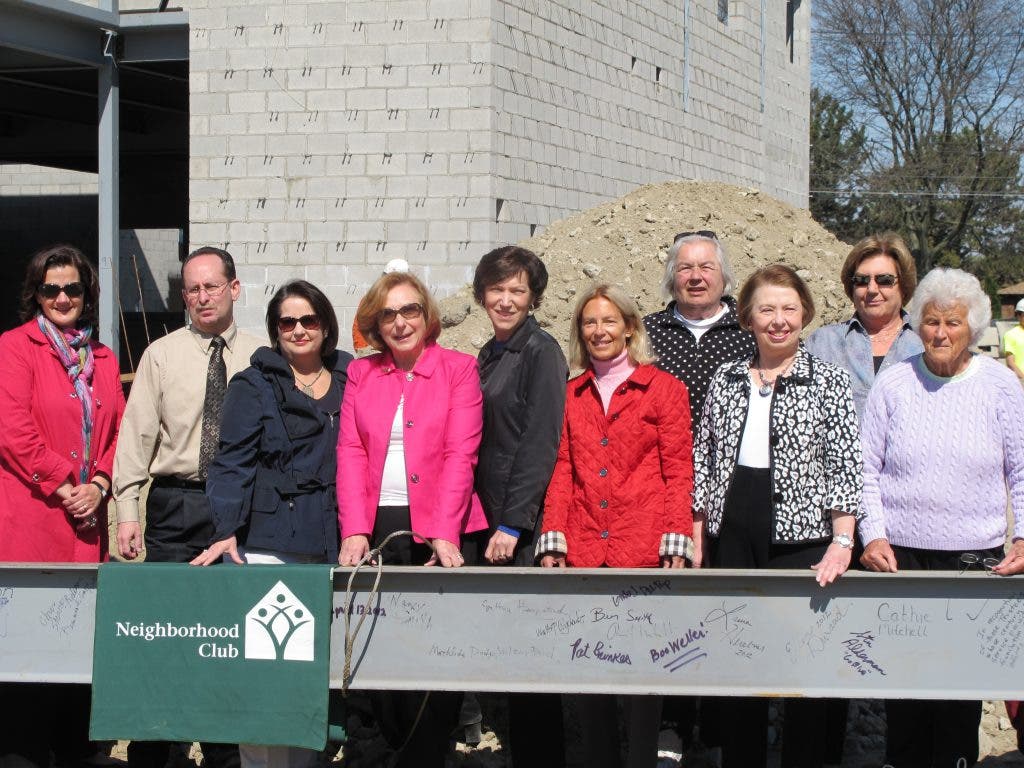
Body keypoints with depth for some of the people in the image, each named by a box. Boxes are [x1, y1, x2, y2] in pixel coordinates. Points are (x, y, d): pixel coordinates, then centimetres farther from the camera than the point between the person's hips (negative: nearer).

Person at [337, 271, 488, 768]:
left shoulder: (459, 369, 4)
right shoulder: (361, 374, 13)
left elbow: (460, 456, -6)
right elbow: (351, 453, 4)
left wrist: (445, 534, -16)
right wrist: (354, 530, -9)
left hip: (439, 534, -2)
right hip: (377, 529, 2)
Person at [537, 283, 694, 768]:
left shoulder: (663, 388, 5)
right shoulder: (572, 394, 16)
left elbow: (678, 473, 2)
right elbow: (562, 471, 13)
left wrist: (676, 544, -7)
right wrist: (552, 540, 2)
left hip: (644, 552, -3)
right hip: (584, 552, 3)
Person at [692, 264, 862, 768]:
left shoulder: (829, 381, 1)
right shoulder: (726, 381, 10)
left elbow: (845, 467, -5)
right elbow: (703, 463, 13)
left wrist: (842, 543, -15)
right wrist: (696, 543, 8)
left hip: (802, 540, -3)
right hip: (733, 540, 3)